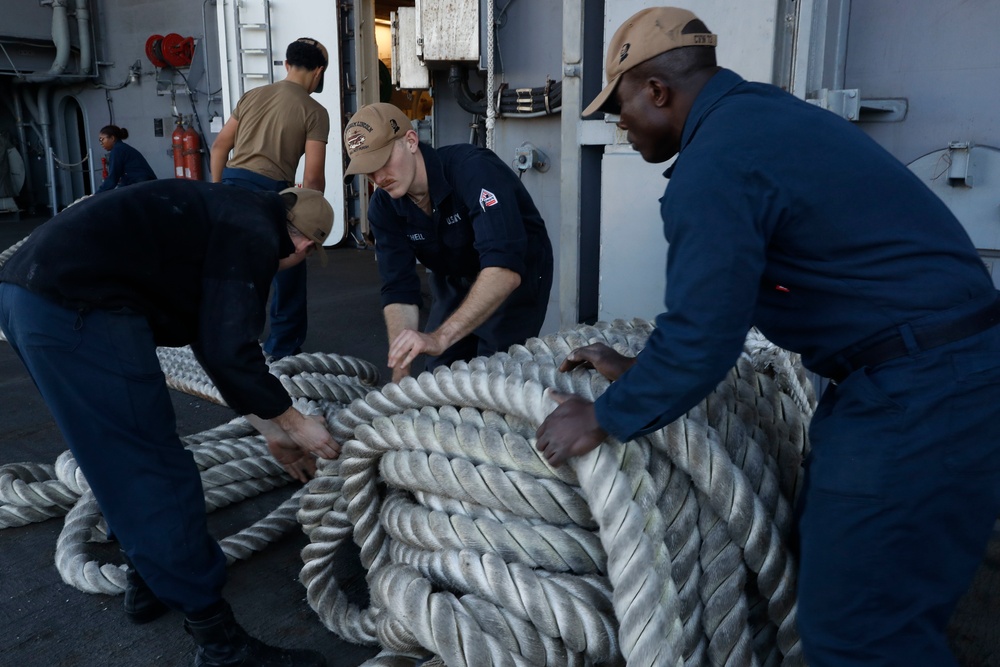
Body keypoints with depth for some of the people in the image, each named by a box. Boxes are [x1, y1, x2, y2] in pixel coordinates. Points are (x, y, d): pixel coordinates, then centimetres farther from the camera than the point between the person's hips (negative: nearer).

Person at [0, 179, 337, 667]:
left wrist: (270, 430, 29)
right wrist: (293, 423, 3)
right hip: (77, 307, -10)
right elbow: (228, 354, -13)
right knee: (156, 474, -2)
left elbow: (218, 342, 27)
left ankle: (147, 580, 39)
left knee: (130, 457, 23)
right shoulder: (256, 235, -5)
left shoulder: (232, 221, 23)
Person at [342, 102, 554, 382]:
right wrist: (400, 372, -31)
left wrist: (440, 338, -53)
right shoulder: (384, 208, -14)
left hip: (517, 276, -5)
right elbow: (399, 291, -16)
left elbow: (505, 268, -44)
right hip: (454, 282, 5)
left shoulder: (473, 169, -34)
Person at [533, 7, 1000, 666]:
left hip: (918, 396, -10)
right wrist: (639, 368, 20)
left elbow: (700, 340, -22)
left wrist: (601, 419, -7)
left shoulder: (713, 166, -20)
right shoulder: (761, 113, 13)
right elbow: (723, 293, 19)